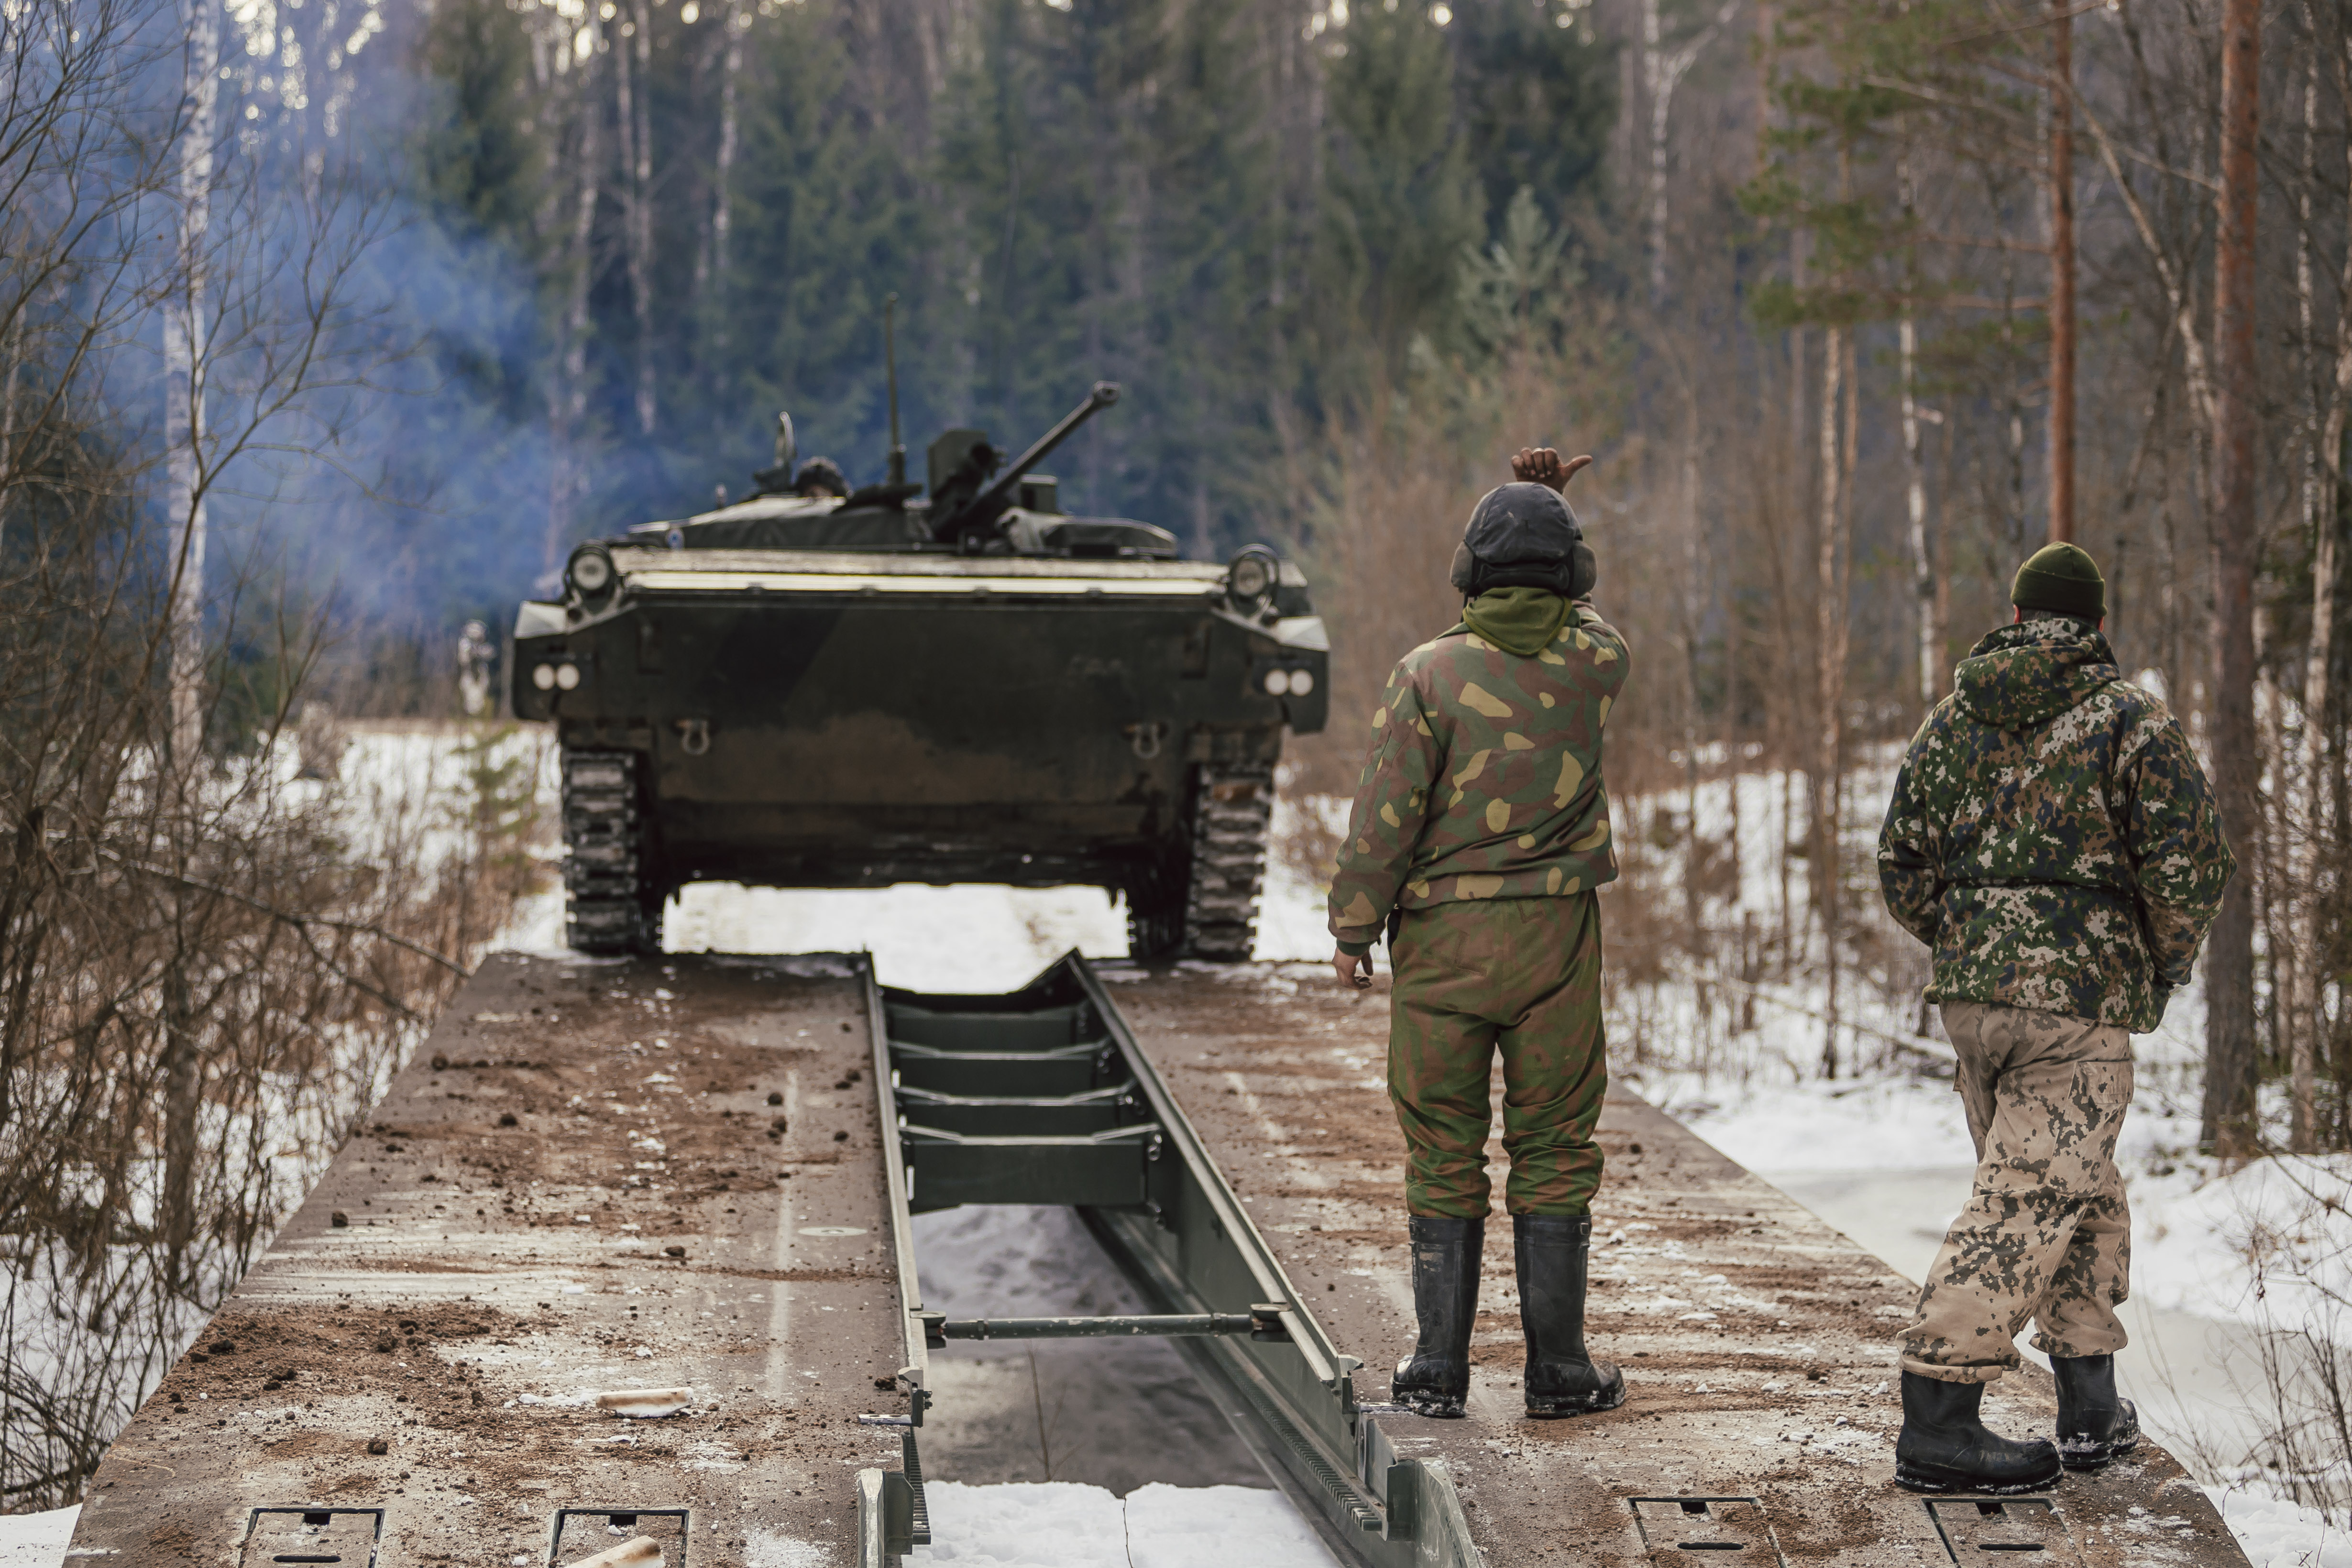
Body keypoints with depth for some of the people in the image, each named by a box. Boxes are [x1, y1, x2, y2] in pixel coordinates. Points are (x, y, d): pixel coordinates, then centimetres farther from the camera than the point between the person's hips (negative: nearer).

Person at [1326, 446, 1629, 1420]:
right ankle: (1557, 1370, 9)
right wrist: (1548, 505, 30)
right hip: (1556, 938, 1)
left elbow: (1387, 814, -10)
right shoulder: (1593, 663, -1)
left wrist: (1353, 926, -1)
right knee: (1553, 1152, 8)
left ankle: (1439, 1368, 9)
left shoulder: (1429, 674, -7)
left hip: (1440, 938, -1)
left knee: (1443, 1155, 7)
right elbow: (1574, 614, 25)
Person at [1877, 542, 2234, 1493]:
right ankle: (1936, 1424, -15)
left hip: (1969, 993, 6)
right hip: (2082, 997, -6)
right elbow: (2191, 865, -9)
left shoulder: (1955, 718, 11)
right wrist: (2164, 970, 6)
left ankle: (2092, 1408, 22)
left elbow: (1901, 860, 14)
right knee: (2029, 1199, -8)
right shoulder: (2131, 719, -5)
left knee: (2085, 1195, 19)